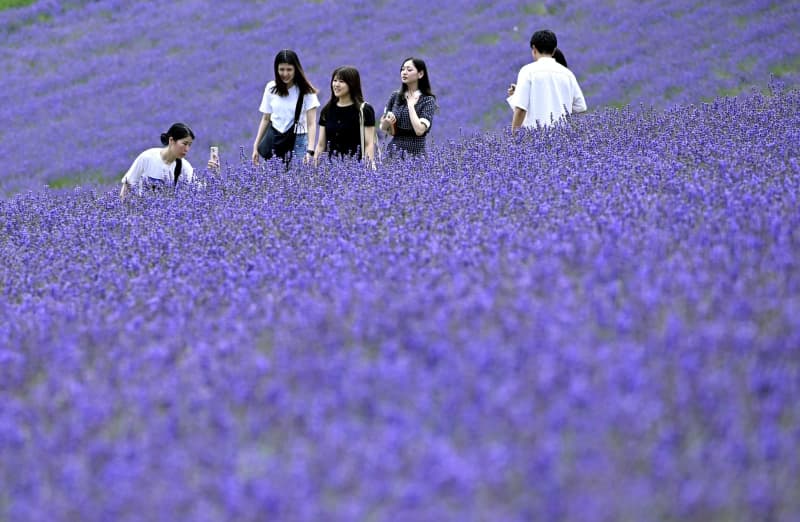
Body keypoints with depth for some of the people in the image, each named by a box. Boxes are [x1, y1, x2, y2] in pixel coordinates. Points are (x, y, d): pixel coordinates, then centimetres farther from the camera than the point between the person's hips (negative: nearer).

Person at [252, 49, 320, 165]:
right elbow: (265, 119, 12)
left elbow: (311, 124, -9)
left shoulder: (306, 91, -5)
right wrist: (256, 146, 8)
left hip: (298, 142, -3)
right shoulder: (271, 88, 5)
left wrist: (310, 151, -21)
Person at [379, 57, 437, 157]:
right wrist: (387, 121, -9)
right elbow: (383, 127, 13)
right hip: (394, 151, 4)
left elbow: (419, 130, -17)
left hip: (415, 152, -4)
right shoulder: (395, 96, 7)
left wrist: (410, 104, -10)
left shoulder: (428, 100, -5)